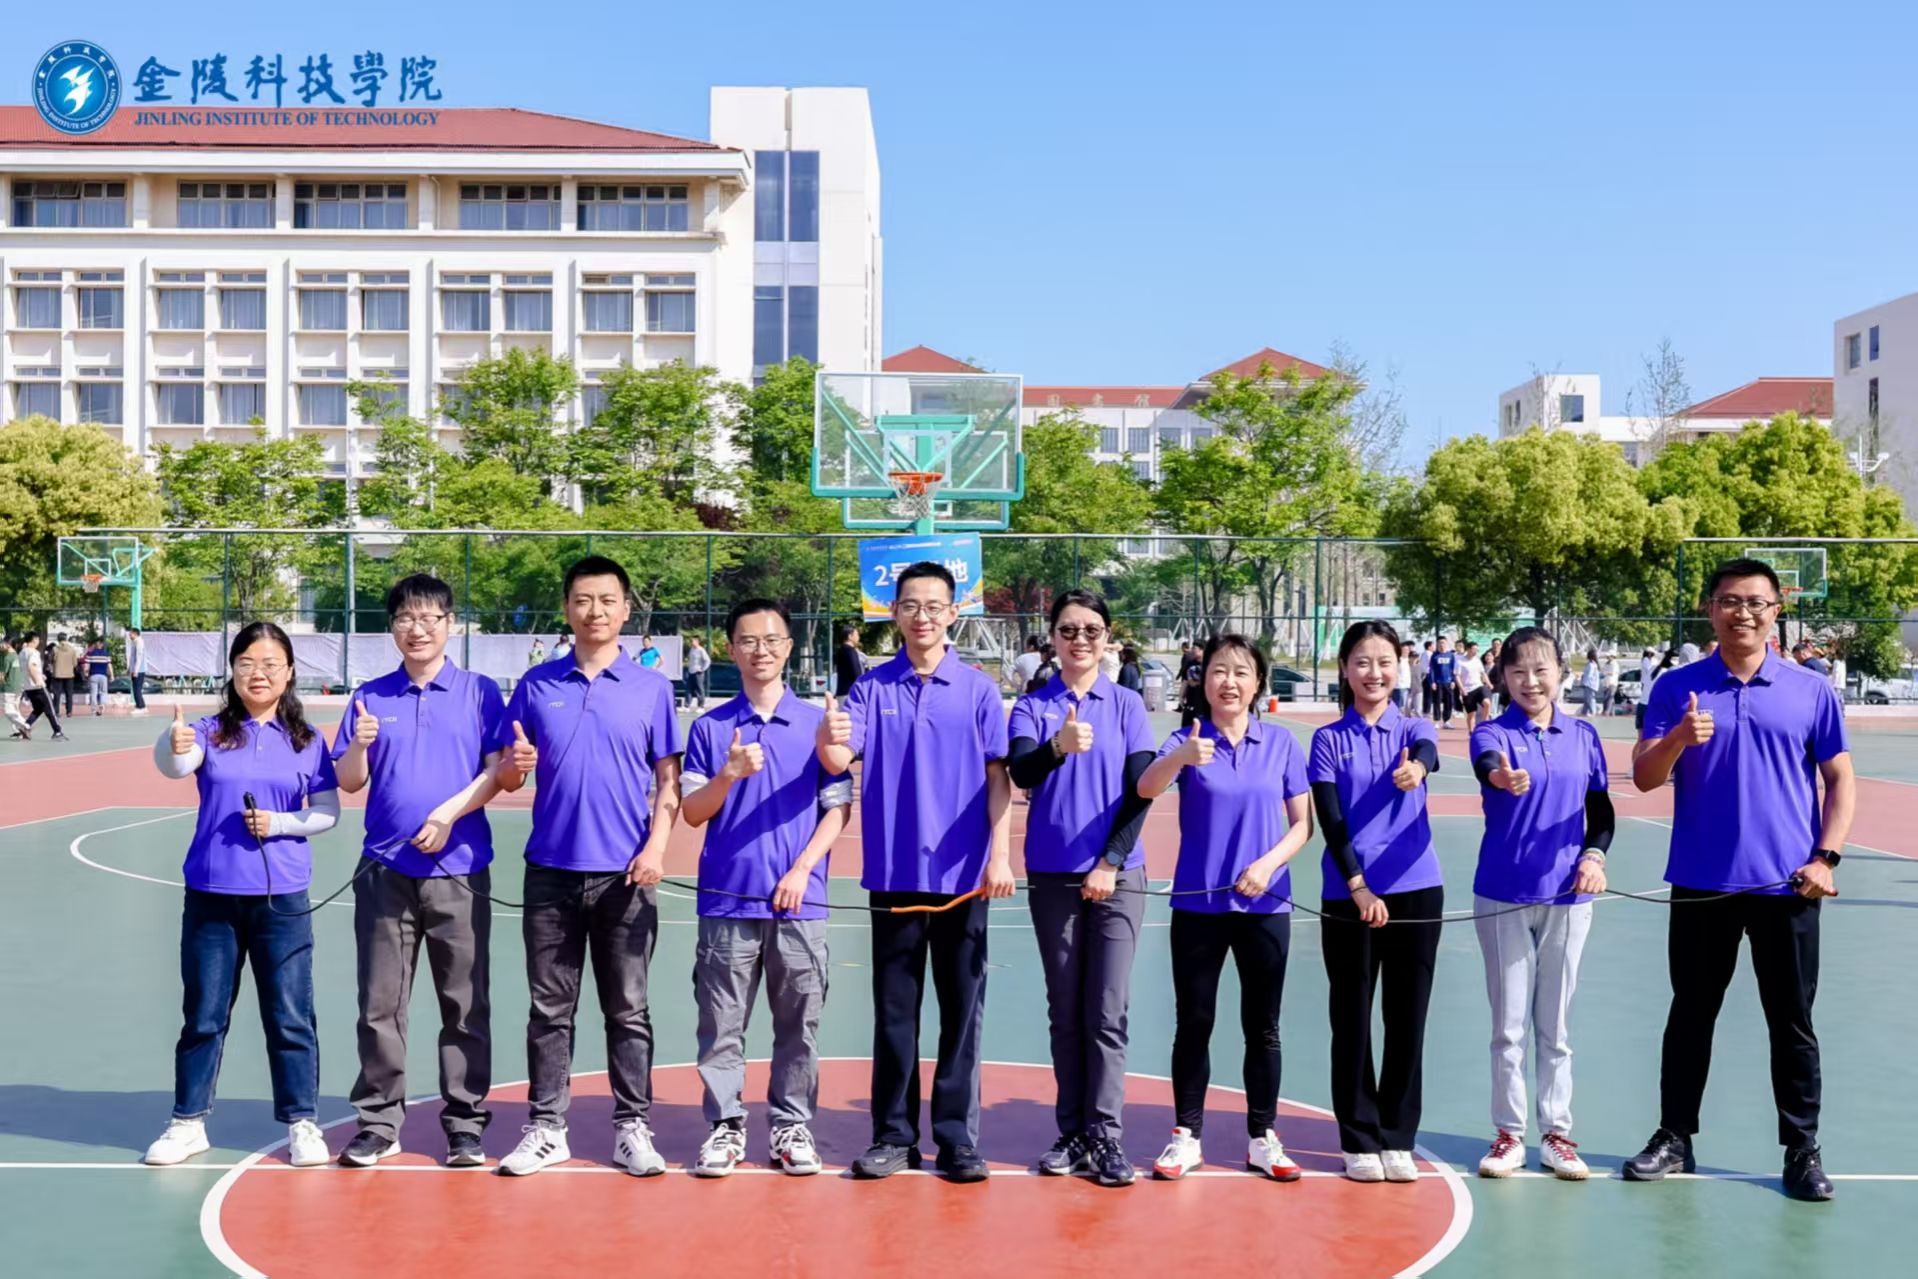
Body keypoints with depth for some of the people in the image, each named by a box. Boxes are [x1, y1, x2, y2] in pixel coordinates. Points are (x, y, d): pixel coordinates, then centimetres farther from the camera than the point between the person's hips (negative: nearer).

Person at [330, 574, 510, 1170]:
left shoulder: (480, 692, 4)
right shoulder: (371, 697, 9)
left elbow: (498, 769, -2)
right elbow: (348, 781, 8)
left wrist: (450, 812, -15)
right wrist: (360, 745, -13)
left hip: (459, 871, -2)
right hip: (385, 872, 2)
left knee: (465, 1006, 3)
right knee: (379, 1005, 6)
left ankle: (465, 1122, 12)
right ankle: (378, 1122, 16)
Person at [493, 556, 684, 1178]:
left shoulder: (651, 688, 3)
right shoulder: (536, 685, 6)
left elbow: (668, 779, 3)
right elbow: (506, 777, 9)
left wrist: (656, 847, -10)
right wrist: (515, 765, -15)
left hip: (626, 873, -1)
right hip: (551, 869, 1)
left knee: (628, 1010, 6)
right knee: (550, 1009, 7)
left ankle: (632, 1128, 14)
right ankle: (546, 1128, 16)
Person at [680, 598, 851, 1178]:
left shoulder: (817, 723, 5)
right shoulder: (709, 728, 6)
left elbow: (838, 808, 3)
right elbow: (692, 812, 3)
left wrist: (802, 870, -7)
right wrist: (730, 774, -15)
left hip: (799, 901, 0)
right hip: (727, 899, 0)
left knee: (799, 1023, 5)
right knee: (721, 1025, 4)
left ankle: (792, 1125, 16)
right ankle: (725, 1125, 14)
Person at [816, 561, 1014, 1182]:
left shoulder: (978, 688, 1)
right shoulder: (872, 687, 3)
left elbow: (998, 777, 0)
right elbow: (839, 762, -8)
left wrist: (1000, 856, -9)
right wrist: (828, 739, -31)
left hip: (963, 875, -1)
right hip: (894, 874, 1)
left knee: (962, 1011, 4)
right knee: (894, 1011, 8)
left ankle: (957, 1138, 12)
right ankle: (894, 1135, 17)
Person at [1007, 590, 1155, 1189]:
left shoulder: (1127, 705, 3)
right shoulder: (1032, 707, 2)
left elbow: (1141, 790, 0)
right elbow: (1020, 773, -16)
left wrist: (1111, 861, -8)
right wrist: (1058, 746, -37)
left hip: (1117, 875, -1)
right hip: (1052, 876, 1)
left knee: (1107, 1013, -3)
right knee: (1065, 1012, 8)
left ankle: (1106, 1137, 1)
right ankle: (1072, 1133, 15)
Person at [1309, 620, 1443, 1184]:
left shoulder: (1413, 729, 5)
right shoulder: (1329, 740, 2)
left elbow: (1428, 754, -20)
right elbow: (1329, 821, -5)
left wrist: (1416, 767, -44)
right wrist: (1357, 886, -16)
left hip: (1415, 892, 1)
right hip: (1349, 895, -1)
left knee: (1407, 1019, 6)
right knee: (1352, 1020, 4)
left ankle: (1398, 1139, 18)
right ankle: (1360, 1140, 15)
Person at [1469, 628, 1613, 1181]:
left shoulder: (1583, 736, 4)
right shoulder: (1494, 733, -5)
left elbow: (1601, 809, 10)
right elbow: (1486, 762, -29)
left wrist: (1595, 854, -9)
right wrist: (1500, 776, -53)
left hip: (1566, 895, 2)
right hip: (1502, 895, -2)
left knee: (1555, 1026, 10)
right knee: (1509, 1025, 6)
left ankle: (1556, 1134, 21)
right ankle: (1509, 1134, 17)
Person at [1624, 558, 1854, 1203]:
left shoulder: (1811, 691, 2)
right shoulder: (1677, 688, 1)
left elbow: (1840, 780, 5)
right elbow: (1644, 777, -3)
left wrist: (1826, 857, -7)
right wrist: (1679, 738, -23)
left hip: (1787, 884, 0)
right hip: (1700, 882, 0)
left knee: (1792, 1023, 7)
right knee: (1690, 1015, 11)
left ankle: (1802, 1149, 18)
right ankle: (1674, 1138, 21)